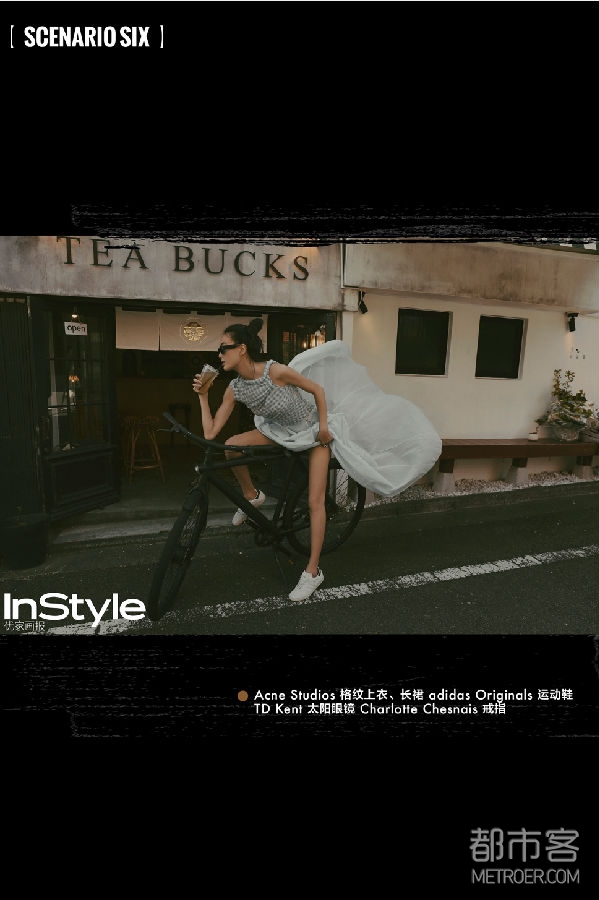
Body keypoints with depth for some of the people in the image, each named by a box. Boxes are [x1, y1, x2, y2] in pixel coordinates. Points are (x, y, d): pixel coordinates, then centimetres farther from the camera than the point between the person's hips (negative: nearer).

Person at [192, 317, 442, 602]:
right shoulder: (234, 389, -14)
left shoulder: (276, 371, -30)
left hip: (315, 430, -5)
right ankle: (252, 496, 13)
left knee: (315, 503, -8)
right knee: (231, 445, -13)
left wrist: (323, 426, -16)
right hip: (284, 431, 5)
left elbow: (318, 389, -17)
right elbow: (210, 433, -13)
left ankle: (313, 571, 4)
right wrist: (203, 396, -17)